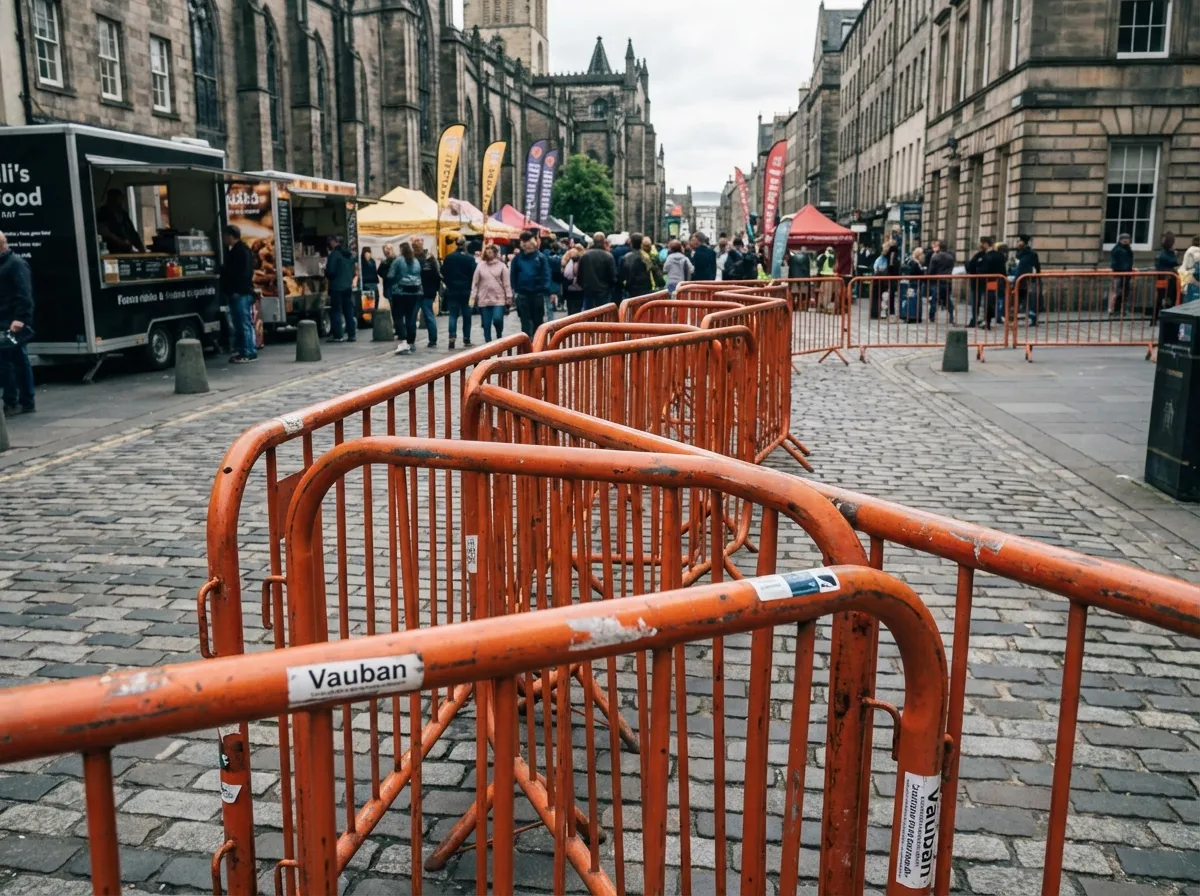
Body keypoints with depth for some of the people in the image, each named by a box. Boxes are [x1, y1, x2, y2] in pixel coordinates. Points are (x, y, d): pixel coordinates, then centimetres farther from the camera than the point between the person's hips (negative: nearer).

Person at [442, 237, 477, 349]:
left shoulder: (449, 257, -2)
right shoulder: (470, 259, -8)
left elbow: (443, 272, 3)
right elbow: (473, 274, -7)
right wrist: (471, 287, 8)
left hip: (452, 289, 1)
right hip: (466, 290, -1)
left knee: (453, 315, 2)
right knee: (466, 315, 10)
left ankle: (452, 337, -15)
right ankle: (466, 339, 13)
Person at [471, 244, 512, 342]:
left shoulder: (501, 265, 1)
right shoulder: (480, 266, 5)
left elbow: (507, 283, 1)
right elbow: (475, 283, 7)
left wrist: (509, 297, -3)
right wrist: (473, 297, 3)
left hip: (499, 299, -2)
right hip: (484, 299, 2)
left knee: (497, 319, -14)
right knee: (486, 324, 3)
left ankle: (499, 336, 15)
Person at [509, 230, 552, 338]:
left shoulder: (540, 257, -5)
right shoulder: (517, 258, -1)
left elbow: (546, 275, -6)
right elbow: (513, 275, 3)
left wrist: (545, 291, -14)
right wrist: (514, 290, -3)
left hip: (537, 294, 0)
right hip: (522, 294, 0)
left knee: (537, 320, 12)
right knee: (525, 320, 2)